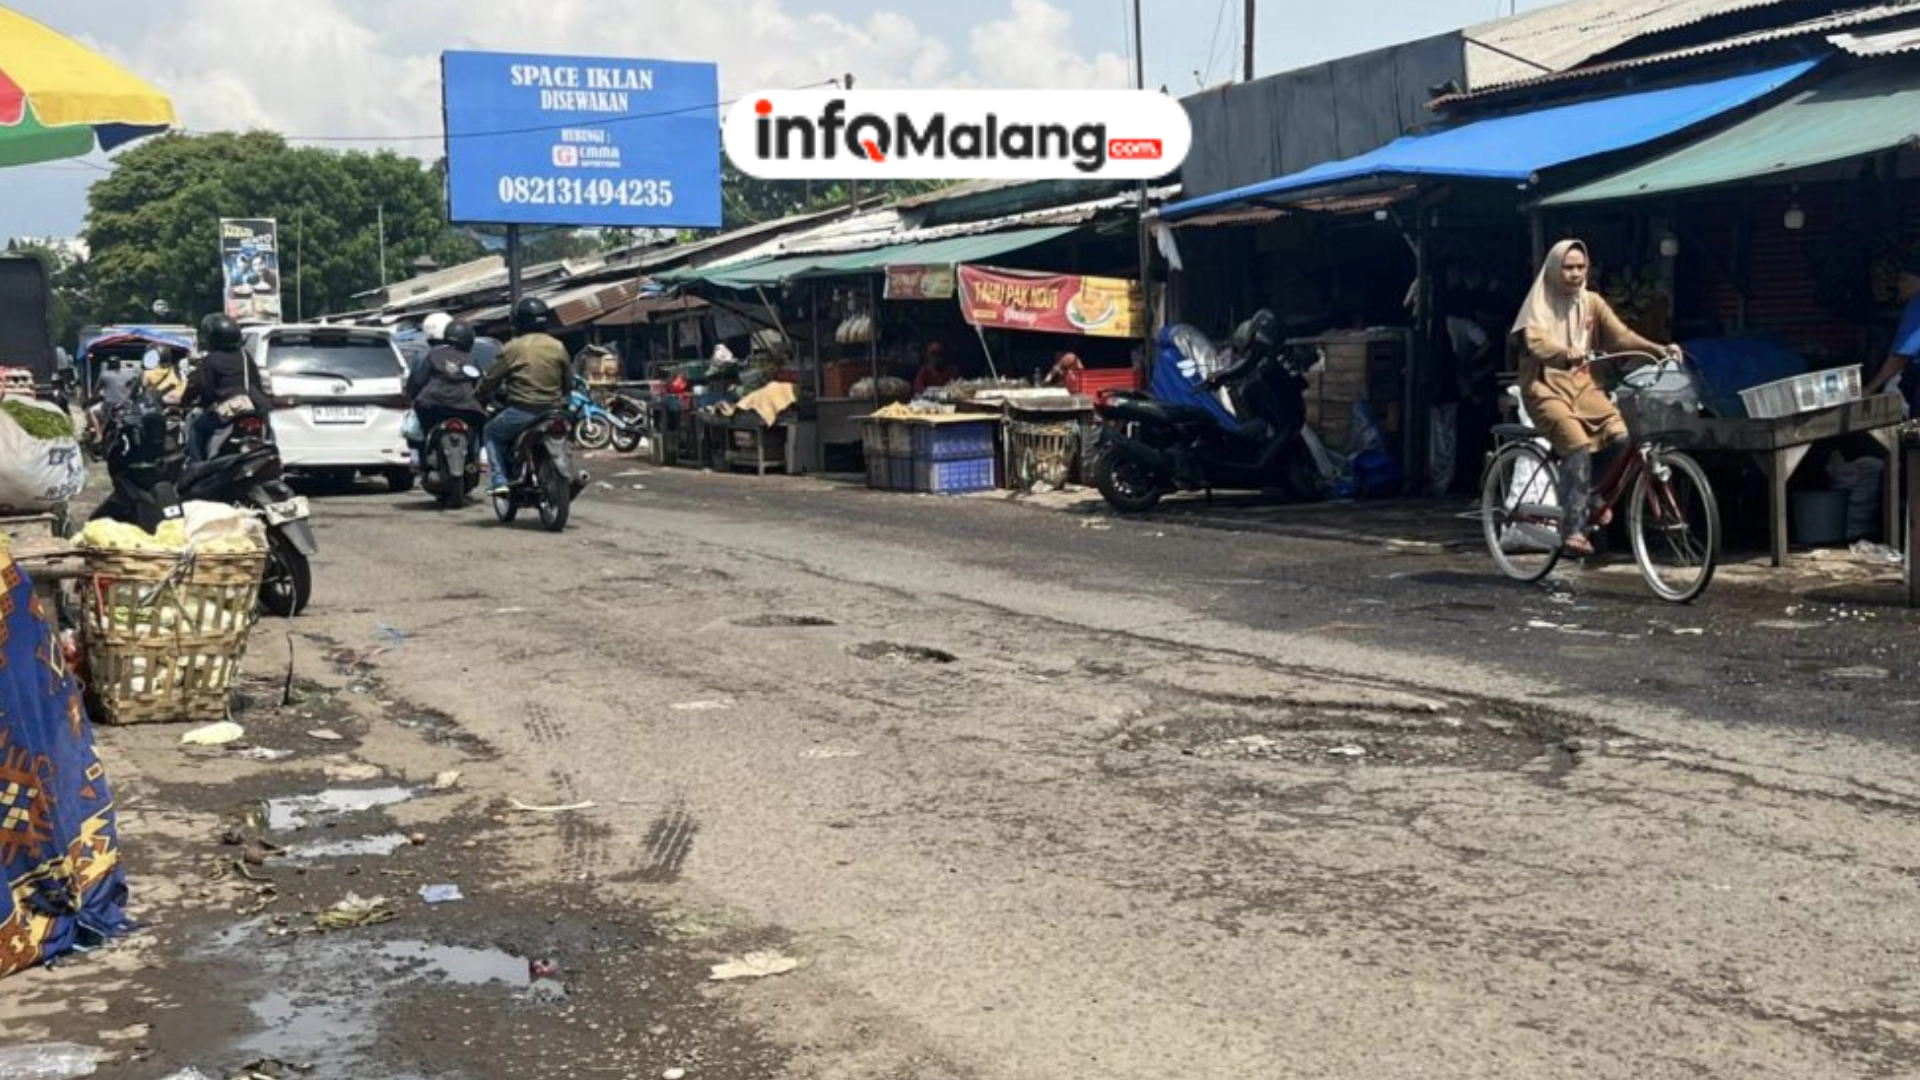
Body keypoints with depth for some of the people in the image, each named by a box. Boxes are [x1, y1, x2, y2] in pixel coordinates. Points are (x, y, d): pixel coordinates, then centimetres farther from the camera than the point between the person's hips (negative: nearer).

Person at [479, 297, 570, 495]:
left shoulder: (514, 347, -5)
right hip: (553, 411, 4)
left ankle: (500, 480, 4)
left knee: (492, 432, 19)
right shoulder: (558, 347, 6)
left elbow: (492, 378, 0)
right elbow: (568, 379, 15)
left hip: (522, 410, -4)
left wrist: (478, 395, 18)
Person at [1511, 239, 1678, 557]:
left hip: (1583, 387, 5)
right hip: (1546, 390, -4)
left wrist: (1657, 348, -20)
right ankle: (1574, 530, -26)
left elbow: (1620, 334, -3)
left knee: (1620, 437, -20)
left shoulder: (1592, 302, 8)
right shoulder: (1539, 304, -4)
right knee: (1577, 446, -29)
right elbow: (1536, 343, -22)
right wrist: (1566, 354, -43)